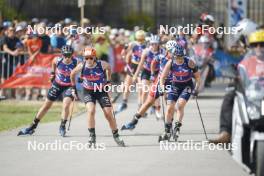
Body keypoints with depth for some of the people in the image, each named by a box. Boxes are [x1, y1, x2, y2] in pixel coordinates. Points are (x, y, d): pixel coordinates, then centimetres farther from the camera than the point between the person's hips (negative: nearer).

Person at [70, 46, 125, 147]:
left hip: (101, 91, 0)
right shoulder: (82, 66, -17)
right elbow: (72, 74, 3)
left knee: (109, 114, -2)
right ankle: (92, 136, -15)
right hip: (88, 92, 0)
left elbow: (108, 68, 6)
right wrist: (74, 88, 9)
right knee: (91, 110, -24)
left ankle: (116, 136, 16)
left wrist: (108, 81, 9)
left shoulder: (102, 65, -19)